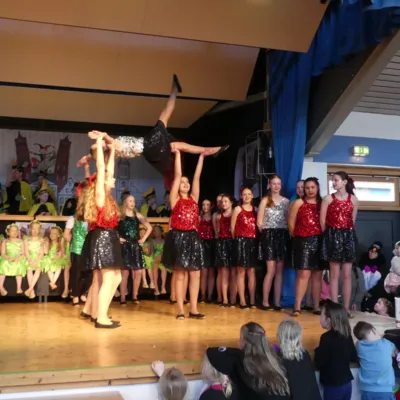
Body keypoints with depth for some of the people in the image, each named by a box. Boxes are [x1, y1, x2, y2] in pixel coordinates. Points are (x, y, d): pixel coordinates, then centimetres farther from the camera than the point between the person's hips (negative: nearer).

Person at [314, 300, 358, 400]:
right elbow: (354, 358, 10)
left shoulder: (326, 337, -20)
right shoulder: (347, 335, 1)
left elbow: (319, 363, -19)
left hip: (333, 385, -7)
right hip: (346, 383, 7)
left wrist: (318, 351, -2)